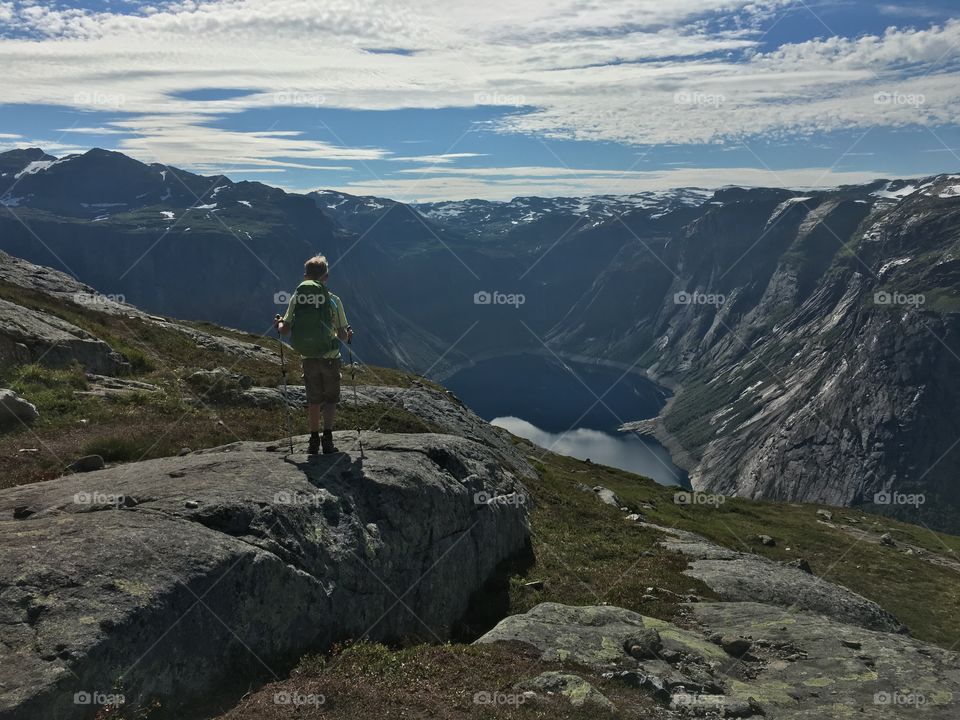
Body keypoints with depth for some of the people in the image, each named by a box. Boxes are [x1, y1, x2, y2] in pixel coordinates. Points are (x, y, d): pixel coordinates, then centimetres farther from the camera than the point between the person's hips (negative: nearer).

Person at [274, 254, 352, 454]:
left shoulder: (296, 297, -1)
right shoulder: (333, 299, -6)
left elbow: (285, 330, -4)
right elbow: (342, 334, -7)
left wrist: (279, 323, 17)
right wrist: (348, 335, 15)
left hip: (309, 358, 2)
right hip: (330, 358, -2)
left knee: (314, 400, 16)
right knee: (330, 400, 12)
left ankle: (314, 440, 19)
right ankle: (327, 436, -2)